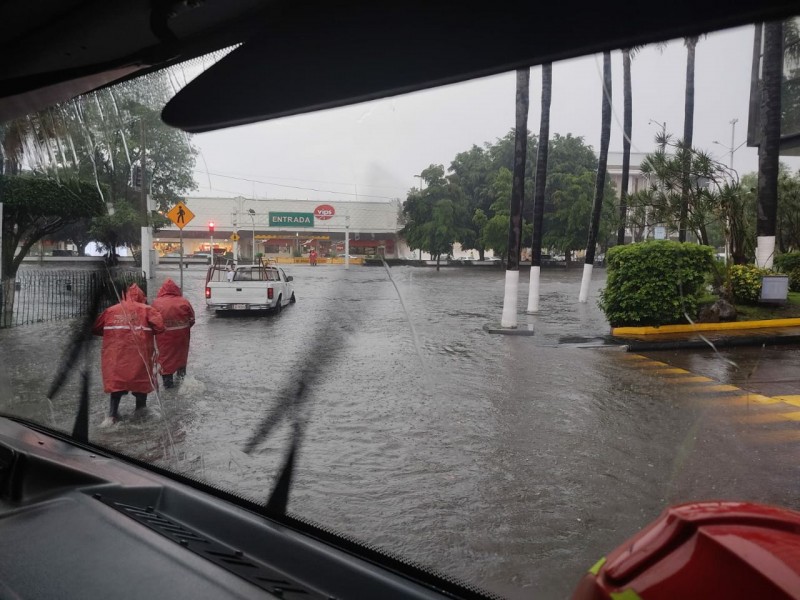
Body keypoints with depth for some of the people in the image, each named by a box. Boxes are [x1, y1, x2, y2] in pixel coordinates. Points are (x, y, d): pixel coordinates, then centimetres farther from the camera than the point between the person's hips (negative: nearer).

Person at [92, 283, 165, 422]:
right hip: (139, 357, -2)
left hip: (115, 357, 2)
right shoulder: (146, 310, -2)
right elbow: (160, 326, -13)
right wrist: (147, 331, 7)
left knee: (116, 383, 12)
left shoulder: (110, 311, 8)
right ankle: (141, 411, 22)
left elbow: (96, 329, 13)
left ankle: (112, 415, 8)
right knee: (141, 382, 13)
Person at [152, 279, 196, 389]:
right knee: (181, 354, 22)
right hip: (181, 334, 1)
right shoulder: (184, 302, -7)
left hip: (163, 336, -1)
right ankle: (181, 374, 33)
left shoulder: (156, 302, -7)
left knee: (165, 356, 10)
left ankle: (167, 380, 12)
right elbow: (192, 319, -2)